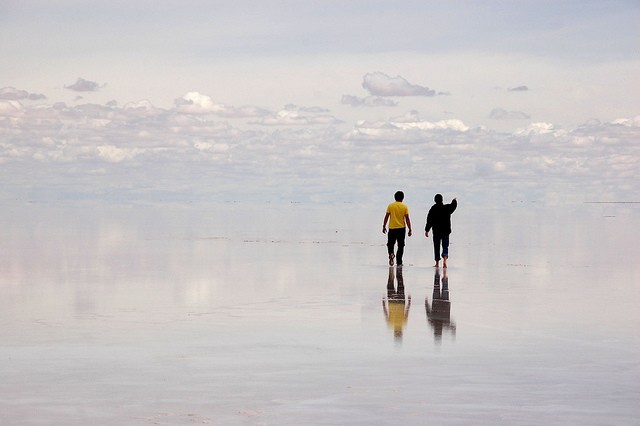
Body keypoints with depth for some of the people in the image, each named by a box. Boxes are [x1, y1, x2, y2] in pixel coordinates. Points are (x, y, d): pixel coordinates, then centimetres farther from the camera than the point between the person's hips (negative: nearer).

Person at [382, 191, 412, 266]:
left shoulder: (390, 206, -1)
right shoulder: (405, 207, -3)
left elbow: (386, 217, -1)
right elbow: (407, 219, -5)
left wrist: (384, 226, 9)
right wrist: (410, 230, 0)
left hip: (392, 228, 0)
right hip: (401, 229, 0)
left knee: (390, 244, 10)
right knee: (401, 246, 9)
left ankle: (391, 253, -20)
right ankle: (399, 262, 8)